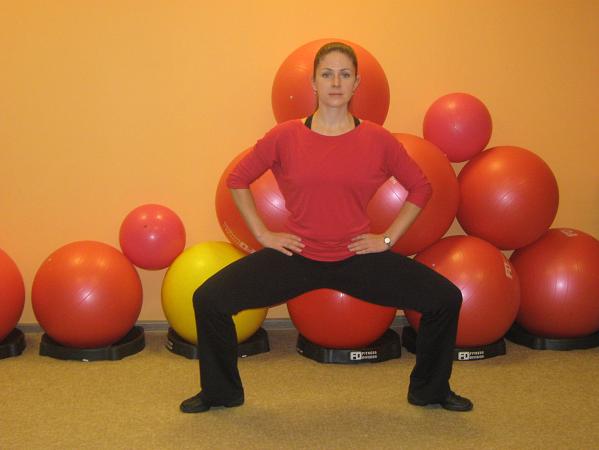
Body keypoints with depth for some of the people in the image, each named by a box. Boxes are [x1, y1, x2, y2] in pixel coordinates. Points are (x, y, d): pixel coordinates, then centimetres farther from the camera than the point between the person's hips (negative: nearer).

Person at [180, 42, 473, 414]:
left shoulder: (379, 141, -5)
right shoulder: (284, 137, -7)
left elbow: (420, 187, 8)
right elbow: (238, 180, 6)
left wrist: (388, 238, 1)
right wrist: (263, 234, 0)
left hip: (357, 257, 1)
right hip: (296, 256, 0)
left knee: (447, 299, -9)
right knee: (209, 300, -12)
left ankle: (430, 390, 19)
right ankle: (221, 392, 16)